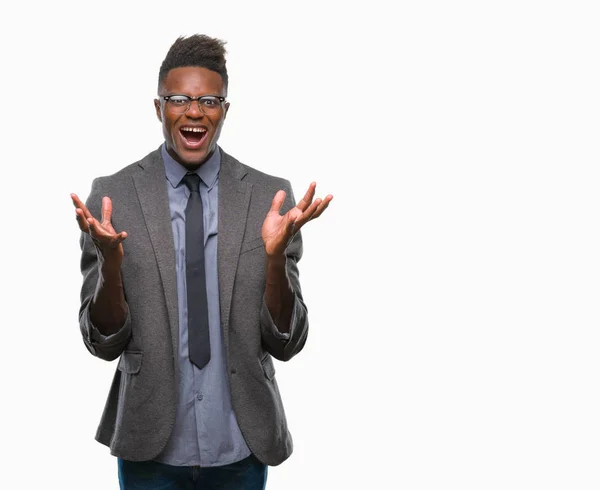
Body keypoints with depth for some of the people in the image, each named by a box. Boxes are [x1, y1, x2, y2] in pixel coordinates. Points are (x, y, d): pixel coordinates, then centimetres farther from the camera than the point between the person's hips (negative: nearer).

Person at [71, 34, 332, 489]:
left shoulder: (270, 196, -6)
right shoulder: (113, 195, -6)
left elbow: (286, 343, -6)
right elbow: (103, 342, -5)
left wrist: (275, 256, -22)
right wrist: (110, 260, -23)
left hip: (241, 447, 1)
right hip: (150, 447, -1)